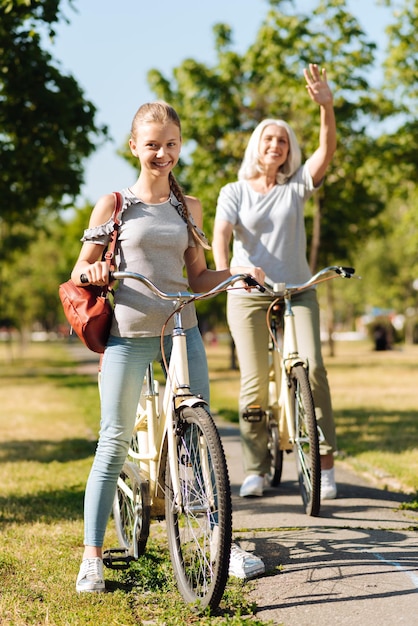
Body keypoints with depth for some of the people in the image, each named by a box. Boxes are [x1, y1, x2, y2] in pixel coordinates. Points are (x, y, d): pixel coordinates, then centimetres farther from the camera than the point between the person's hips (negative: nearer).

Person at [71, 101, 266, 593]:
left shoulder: (188, 208, 13)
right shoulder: (114, 204, 3)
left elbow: (197, 279, 15)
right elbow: (80, 271, 4)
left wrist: (237, 271, -2)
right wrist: (91, 272, -19)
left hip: (181, 330, 3)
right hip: (127, 333, -3)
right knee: (114, 442, -2)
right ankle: (92, 556, 6)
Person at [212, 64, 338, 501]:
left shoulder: (297, 186, 8)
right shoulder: (235, 192, 6)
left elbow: (327, 151, -7)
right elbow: (220, 234, -8)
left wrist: (326, 106, -22)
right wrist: (223, 272, -29)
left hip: (297, 292, 1)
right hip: (248, 297, 0)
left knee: (311, 366, -17)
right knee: (255, 382, -2)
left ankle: (325, 460, -8)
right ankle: (255, 469, 11)